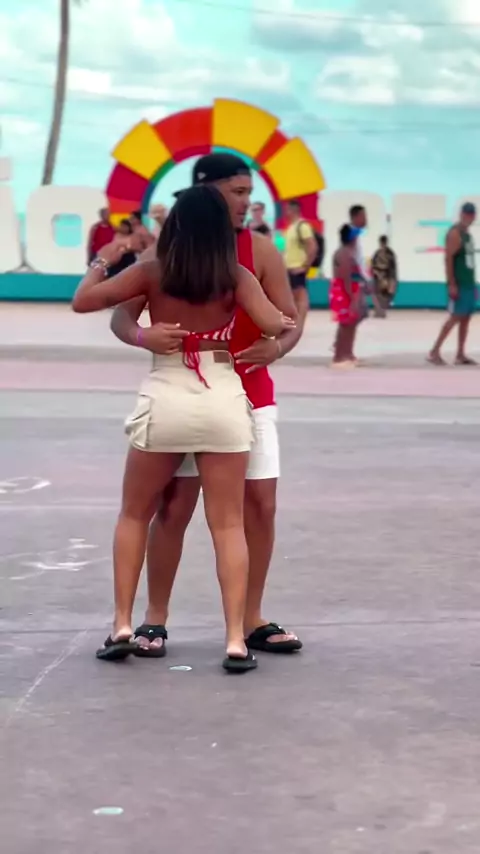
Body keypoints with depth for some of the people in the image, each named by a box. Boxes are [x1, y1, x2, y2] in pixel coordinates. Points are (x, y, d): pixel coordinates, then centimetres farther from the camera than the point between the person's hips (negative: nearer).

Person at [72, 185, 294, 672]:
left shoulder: (152, 273, -2)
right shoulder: (236, 278, -3)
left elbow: (83, 301, -2)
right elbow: (273, 326, -13)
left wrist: (102, 261, 15)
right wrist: (288, 325, 9)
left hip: (164, 401, 0)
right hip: (224, 403, 0)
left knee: (134, 516, 17)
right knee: (228, 525, 4)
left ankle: (122, 627, 13)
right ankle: (235, 641, -1)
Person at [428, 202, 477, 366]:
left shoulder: (467, 234, 17)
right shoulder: (455, 233, -11)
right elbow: (448, 259, -18)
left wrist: (473, 285, 20)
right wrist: (452, 284, -23)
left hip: (469, 284, 9)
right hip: (458, 284, -9)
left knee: (466, 318, 6)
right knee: (455, 317, -12)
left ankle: (460, 355, 8)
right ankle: (434, 352, -11)